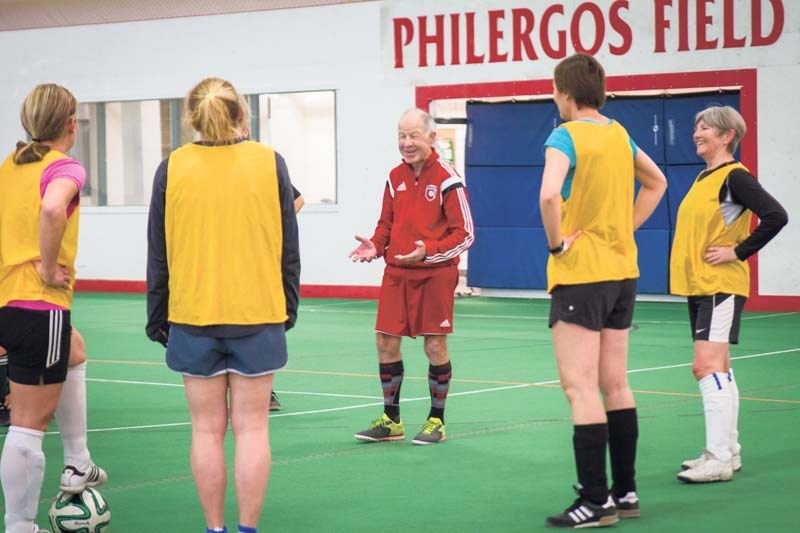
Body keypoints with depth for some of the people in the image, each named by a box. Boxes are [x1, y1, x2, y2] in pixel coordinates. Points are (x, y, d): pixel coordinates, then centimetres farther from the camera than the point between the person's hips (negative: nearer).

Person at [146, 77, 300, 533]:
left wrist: (157, 318, 11)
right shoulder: (270, 163, -1)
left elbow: (159, 254, 2)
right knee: (252, 428, 4)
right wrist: (289, 308, 13)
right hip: (258, 314, 0)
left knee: (207, 430, 7)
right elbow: (289, 249, 3)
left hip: (193, 316, 0)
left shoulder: (172, 168, -1)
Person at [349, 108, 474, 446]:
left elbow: (464, 234, -11)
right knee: (385, 342, 4)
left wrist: (428, 251, -25)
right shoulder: (395, 178, 8)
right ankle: (390, 421, 17)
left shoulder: (447, 179, -11)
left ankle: (436, 421, 15)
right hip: (396, 272, 6)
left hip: (435, 274, -6)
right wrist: (375, 245, -4)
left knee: (435, 346, 0)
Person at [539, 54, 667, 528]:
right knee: (615, 386, 14)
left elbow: (549, 194, -31)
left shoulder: (566, 137, -14)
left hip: (581, 275, -8)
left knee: (580, 387, -6)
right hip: (622, 272, 8)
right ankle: (625, 491, 19)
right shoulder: (618, 134, 9)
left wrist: (556, 241, -15)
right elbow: (657, 182, 24)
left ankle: (596, 502, -7)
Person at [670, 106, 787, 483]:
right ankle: (728, 452, 19)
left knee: (708, 367, -14)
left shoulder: (734, 176, -13)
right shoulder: (704, 177, 13)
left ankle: (719, 460, -13)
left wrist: (738, 252, -19)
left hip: (720, 286, -9)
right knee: (718, 369, 13)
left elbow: (776, 216, -22)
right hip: (698, 284, 9)